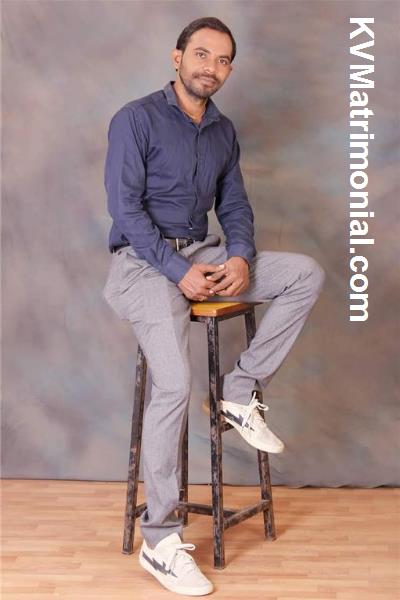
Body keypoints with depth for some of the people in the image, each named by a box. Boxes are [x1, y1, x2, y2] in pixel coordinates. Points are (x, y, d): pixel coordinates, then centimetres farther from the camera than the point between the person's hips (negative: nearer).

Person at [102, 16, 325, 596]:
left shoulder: (223, 131, 14)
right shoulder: (136, 119, -6)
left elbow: (235, 207, 15)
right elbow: (125, 207, -13)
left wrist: (241, 258, -7)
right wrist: (178, 271, -20)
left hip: (202, 255, 7)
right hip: (143, 261, -7)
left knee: (306, 273, -8)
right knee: (174, 385, -25)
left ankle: (242, 391, -2)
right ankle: (160, 540, -14)